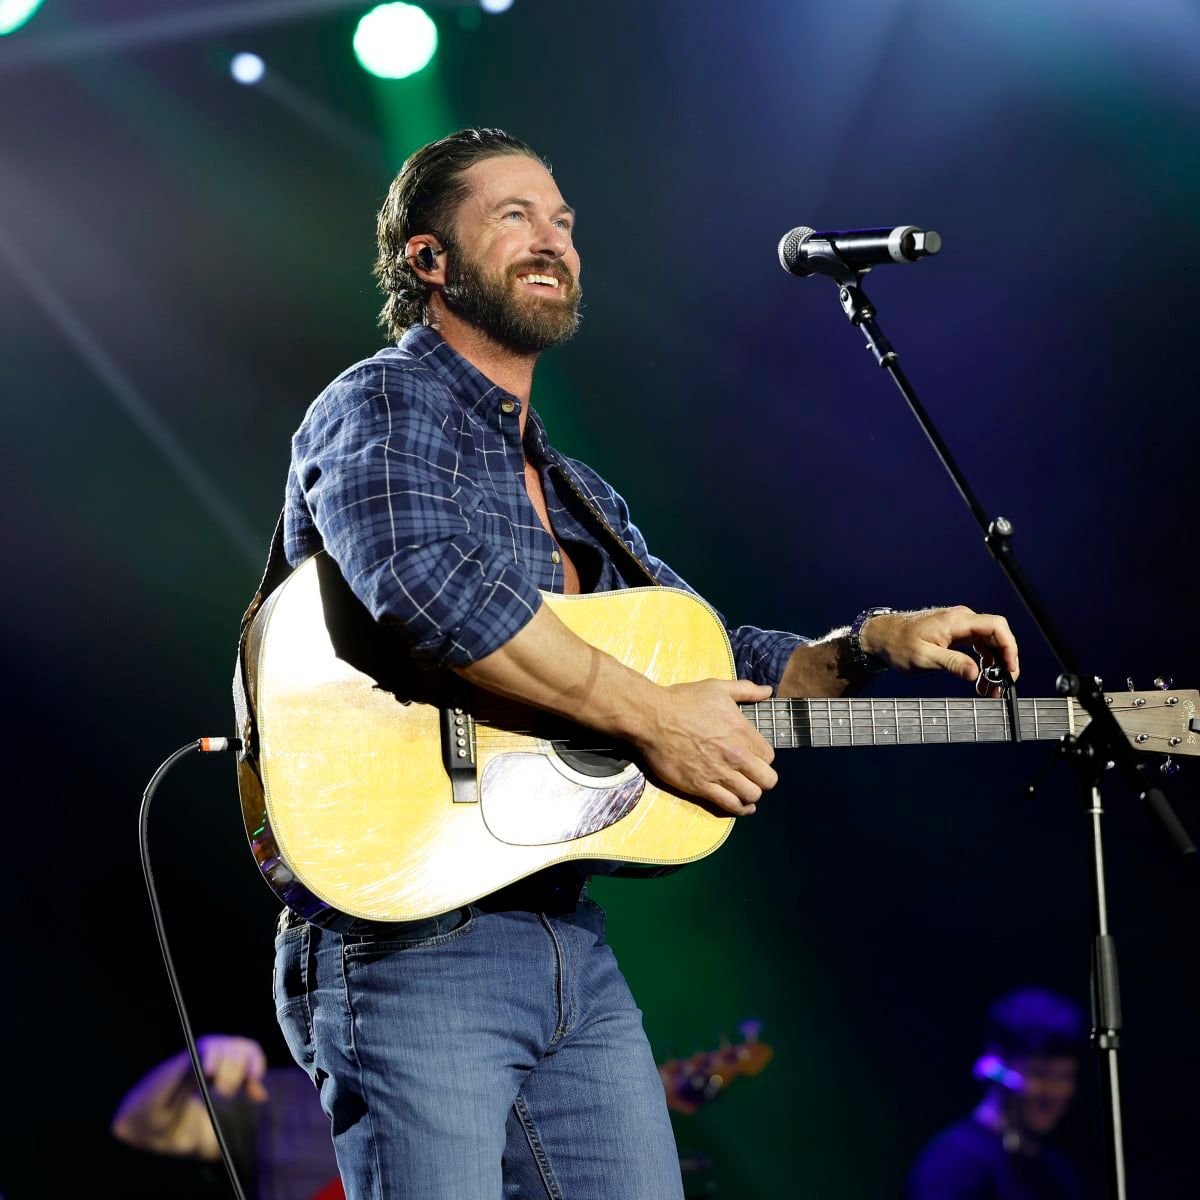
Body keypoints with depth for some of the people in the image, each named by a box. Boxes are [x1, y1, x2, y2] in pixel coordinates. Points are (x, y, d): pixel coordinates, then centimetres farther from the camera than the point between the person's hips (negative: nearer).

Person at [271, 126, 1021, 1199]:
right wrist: (652, 718, -21)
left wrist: (872, 641, 6)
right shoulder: (381, 407, -4)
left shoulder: (578, 497, 22)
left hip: (571, 943, 8)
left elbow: (718, 662, 25)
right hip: (411, 943, -8)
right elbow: (426, 581, -25)